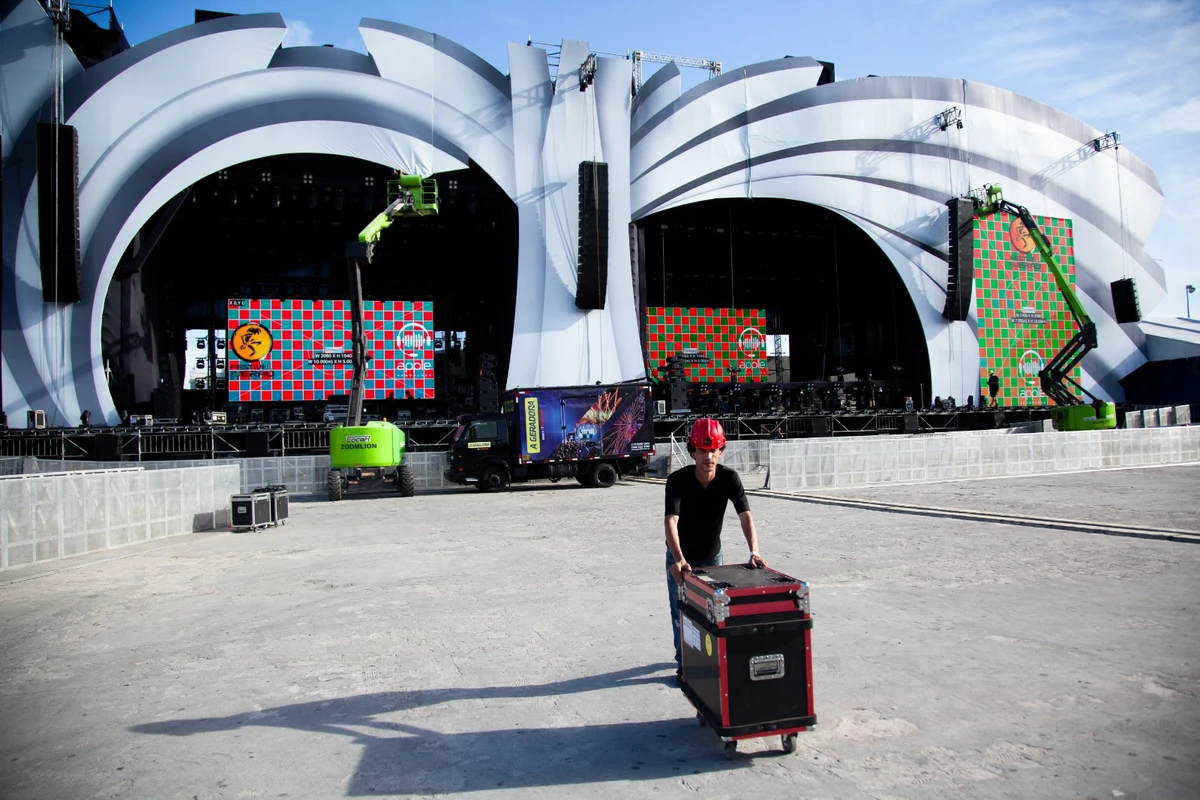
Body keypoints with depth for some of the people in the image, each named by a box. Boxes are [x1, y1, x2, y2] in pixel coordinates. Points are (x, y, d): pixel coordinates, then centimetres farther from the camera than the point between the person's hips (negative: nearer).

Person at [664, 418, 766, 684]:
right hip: (681, 557, -2)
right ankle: (684, 663, 22)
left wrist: (754, 552, -45)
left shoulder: (729, 478, -21)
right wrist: (679, 559, -52)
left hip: (713, 555, 3)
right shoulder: (677, 480, -28)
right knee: (682, 612, 4)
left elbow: (745, 515, -29)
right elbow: (671, 521, -38)